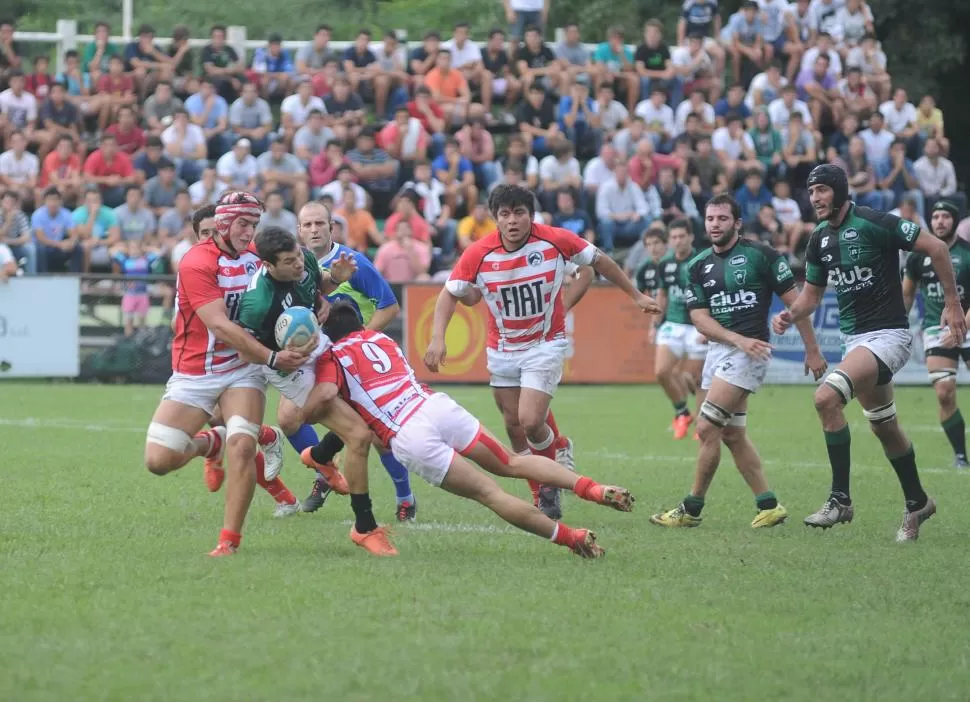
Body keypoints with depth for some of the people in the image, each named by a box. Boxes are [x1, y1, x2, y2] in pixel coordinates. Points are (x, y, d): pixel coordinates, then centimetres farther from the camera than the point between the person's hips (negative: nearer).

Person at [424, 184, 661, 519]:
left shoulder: (556, 240, -17)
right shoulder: (479, 253, -16)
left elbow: (599, 261, -1)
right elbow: (450, 294, -7)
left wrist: (636, 296, 7)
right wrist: (437, 338, -21)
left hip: (546, 345, -3)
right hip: (502, 350, 3)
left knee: (531, 422, -17)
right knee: (514, 427, 8)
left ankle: (559, 448, 17)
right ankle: (543, 497, 26)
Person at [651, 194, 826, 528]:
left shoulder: (760, 255, -7)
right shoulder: (698, 266, 8)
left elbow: (795, 301, -4)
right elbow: (700, 318, 1)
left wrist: (812, 351, -5)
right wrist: (738, 339, -15)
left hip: (749, 352, -7)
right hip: (717, 350, 7)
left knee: (707, 428, -11)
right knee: (732, 435, 9)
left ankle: (692, 509, -1)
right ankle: (769, 506, 16)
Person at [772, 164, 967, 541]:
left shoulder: (874, 223, -14)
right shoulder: (820, 239, 8)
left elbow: (935, 248, -11)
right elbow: (812, 294, 19)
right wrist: (790, 315, -3)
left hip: (889, 335, -8)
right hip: (855, 337, 8)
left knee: (826, 397, -25)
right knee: (884, 427, 16)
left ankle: (840, 499, -19)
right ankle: (917, 503, 34)